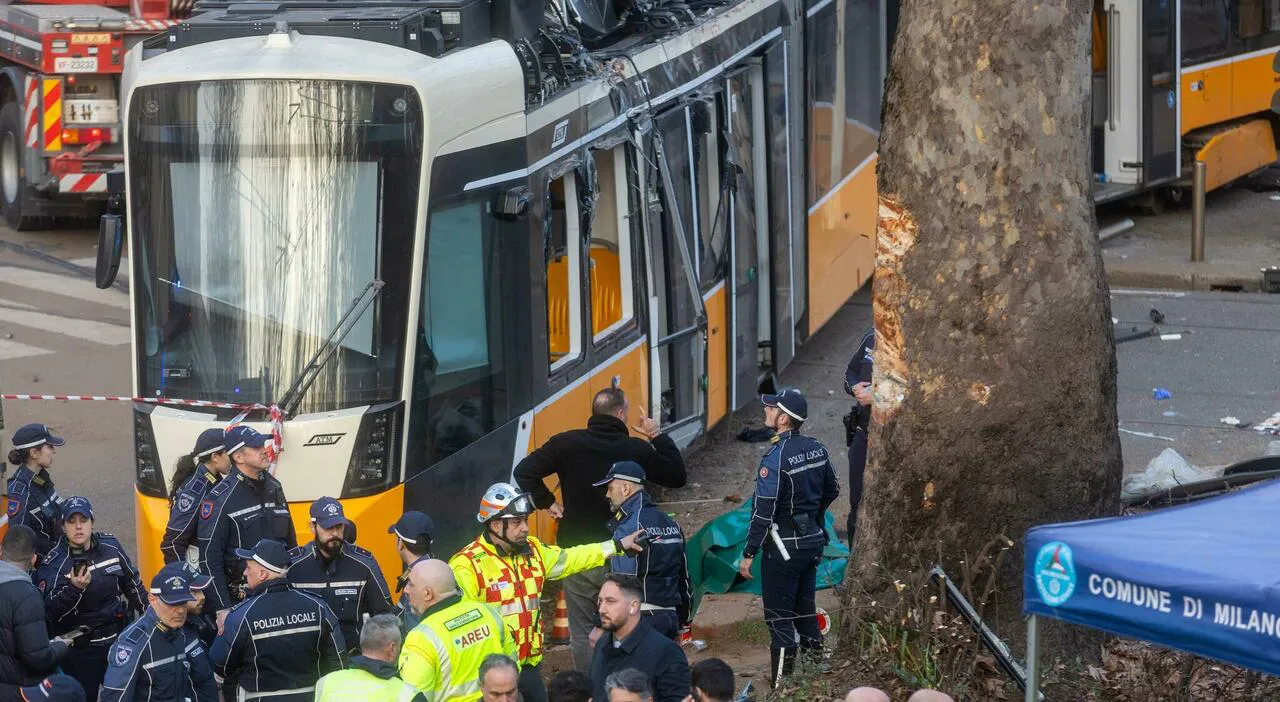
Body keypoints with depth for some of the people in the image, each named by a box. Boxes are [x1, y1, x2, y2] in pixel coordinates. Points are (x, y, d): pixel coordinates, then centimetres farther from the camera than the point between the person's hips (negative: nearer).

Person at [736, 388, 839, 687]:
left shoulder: (776, 457, -21)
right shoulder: (816, 449, 2)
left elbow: (764, 511, -21)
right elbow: (832, 491, 15)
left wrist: (749, 554, -15)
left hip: (784, 546, -7)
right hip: (813, 540, 7)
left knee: (780, 617, 0)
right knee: (805, 609, 19)